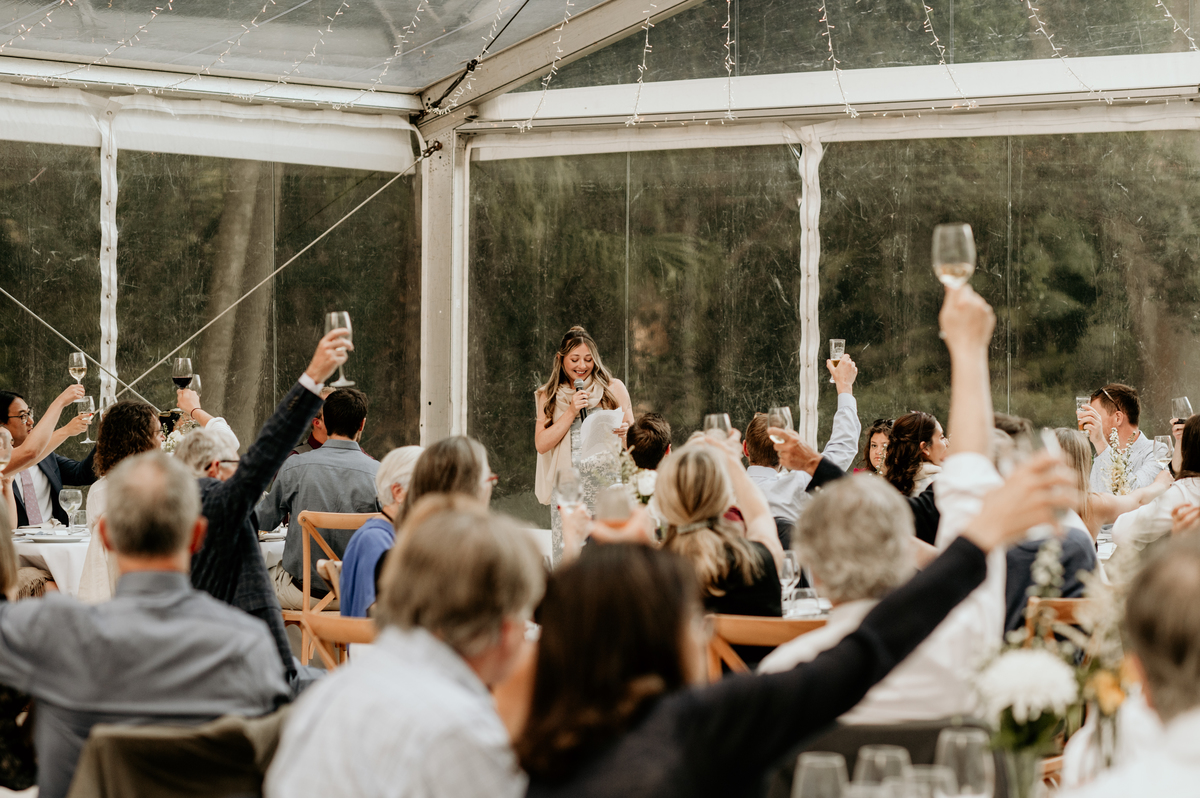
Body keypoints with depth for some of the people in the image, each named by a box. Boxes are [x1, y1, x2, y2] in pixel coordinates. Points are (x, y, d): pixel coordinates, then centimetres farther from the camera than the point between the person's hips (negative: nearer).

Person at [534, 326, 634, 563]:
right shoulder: (549, 396, 12)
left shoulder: (613, 388, 8)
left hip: (606, 483, -1)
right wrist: (571, 412, -5)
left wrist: (624, 432, -13)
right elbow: (541, 444, 3)